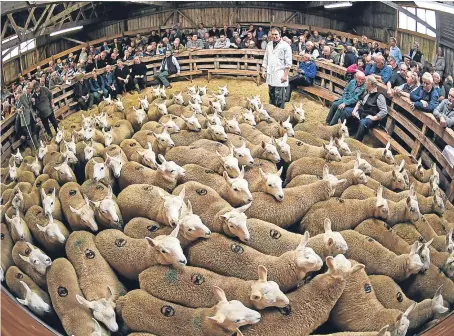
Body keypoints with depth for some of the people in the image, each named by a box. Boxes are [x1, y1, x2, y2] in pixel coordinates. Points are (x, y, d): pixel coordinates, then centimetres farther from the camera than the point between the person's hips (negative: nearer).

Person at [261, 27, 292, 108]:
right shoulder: (269, 44, 12)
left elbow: (288, 63, -9)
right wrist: (263, 70, 12)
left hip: (280, 76, -6)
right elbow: (265, 59, 18)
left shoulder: (285, 46, -7)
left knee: (279, 98, -7)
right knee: (271, 95, 15)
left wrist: (285, 75, -13)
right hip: (270, 75, 6)